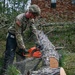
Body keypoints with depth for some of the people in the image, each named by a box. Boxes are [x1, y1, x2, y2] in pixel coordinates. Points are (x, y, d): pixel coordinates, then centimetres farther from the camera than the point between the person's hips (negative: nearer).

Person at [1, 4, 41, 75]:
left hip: (20, 35, 7)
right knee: (10, 55, -11)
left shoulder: (31, 19, -10)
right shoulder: (19, 19, -31)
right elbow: (18, 34, -29)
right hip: (12, 36, -7)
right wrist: (22, 47, -27)